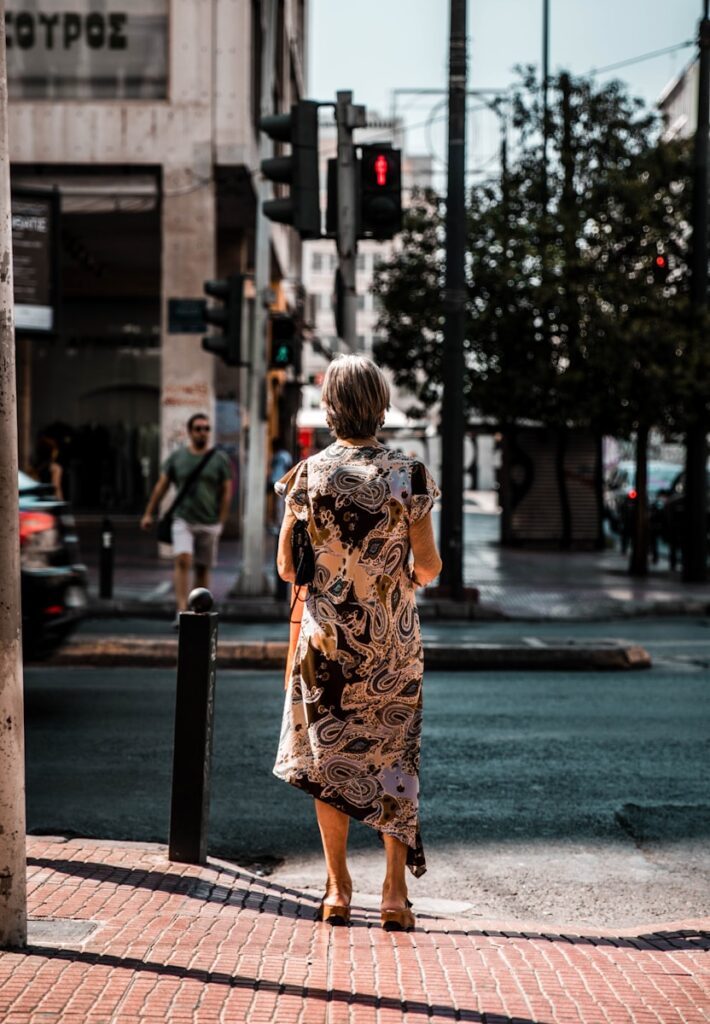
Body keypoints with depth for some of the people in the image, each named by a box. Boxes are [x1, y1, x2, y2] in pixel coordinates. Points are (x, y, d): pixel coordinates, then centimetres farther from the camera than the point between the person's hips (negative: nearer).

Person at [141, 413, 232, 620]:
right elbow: (161, 486, 9)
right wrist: (149, 514, 6)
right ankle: (182, 610, -23)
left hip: (209, 523, 1)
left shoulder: (220, 459, 4)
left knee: (203, 568, 6)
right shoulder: (176, 457, 6)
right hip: (183, 521, -1)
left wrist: (221, 522, -1)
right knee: (183, 561, -19)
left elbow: (227, 492, 5)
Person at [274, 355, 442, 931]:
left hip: (325, 638, 0)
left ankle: (338, 890, 14)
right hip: (392, 642, 0)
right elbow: (429, 567, -6)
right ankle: (395, 894, 9)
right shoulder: (409, 475, -7)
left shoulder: (308, 474, -6)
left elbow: (287, 566, -3)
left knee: (329, 757, 10)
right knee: (393, 757, 9)